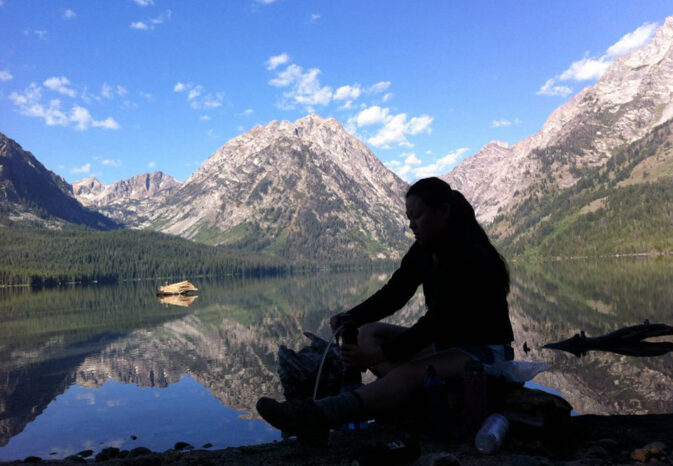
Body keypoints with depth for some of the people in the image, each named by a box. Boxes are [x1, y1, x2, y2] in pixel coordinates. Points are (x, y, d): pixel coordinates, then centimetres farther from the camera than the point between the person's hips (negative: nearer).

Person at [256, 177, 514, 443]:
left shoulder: (472, 258, -22)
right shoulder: (424, 251, 3)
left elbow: (438, 320, -27)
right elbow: (393, 293, 1)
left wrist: (380, 354, -32)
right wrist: (351, 318, -17)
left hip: (485, 352, -8)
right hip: (445, 342, 9)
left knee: (411, 371, -36)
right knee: (369, 332, -7)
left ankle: (314, 418, -52)